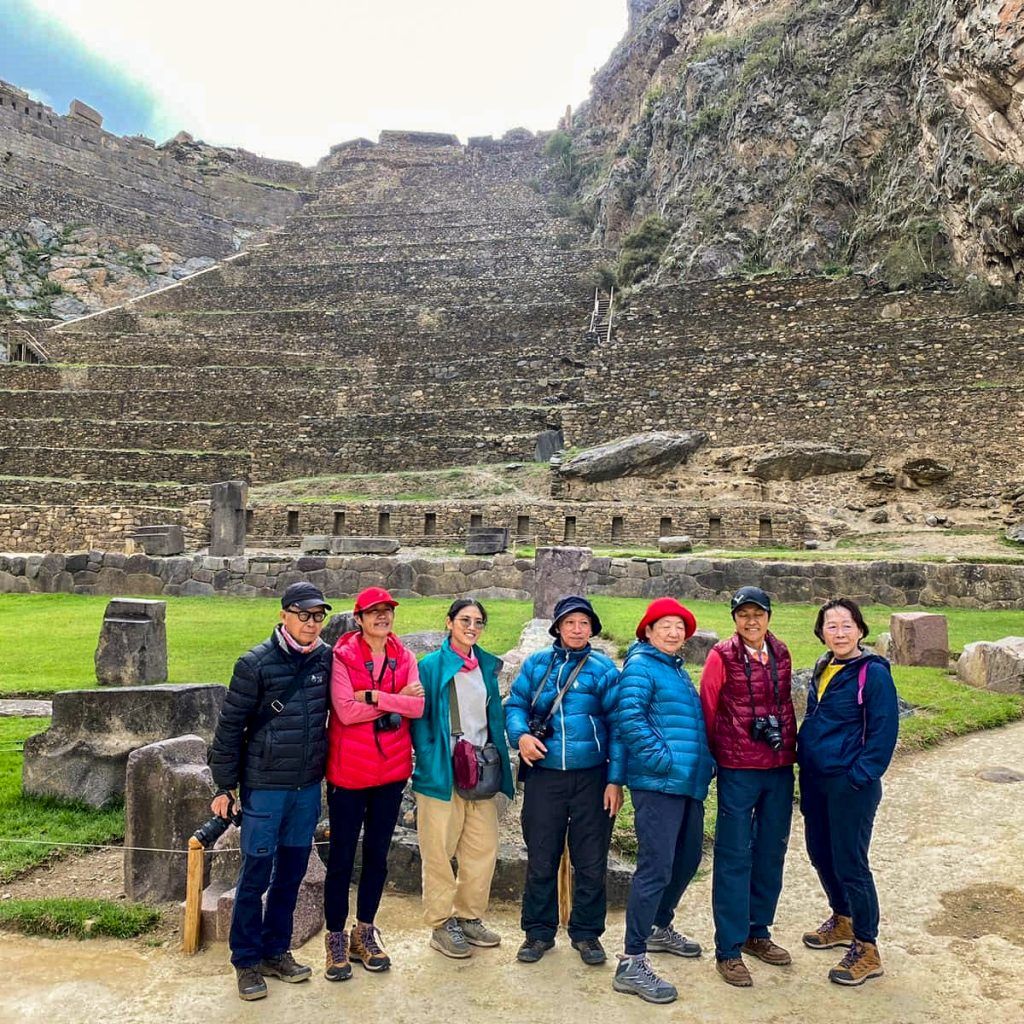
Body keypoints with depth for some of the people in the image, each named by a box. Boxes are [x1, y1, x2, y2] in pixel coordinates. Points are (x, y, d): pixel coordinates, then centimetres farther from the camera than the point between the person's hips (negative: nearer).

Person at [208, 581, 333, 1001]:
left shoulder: (326, 659, 0)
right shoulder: (256, 663, -12)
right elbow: (229, 725, -7)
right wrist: (225, 785, -5)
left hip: (308, 787, 4)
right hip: (264, 787, -4)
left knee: (291, 873, 14)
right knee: (255, 876, 4)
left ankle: (276, 951, 30)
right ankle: (247, 960, 22)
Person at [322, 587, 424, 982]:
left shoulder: (403, 658, 5)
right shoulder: (342, 656, -8)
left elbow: (418, 706, -8)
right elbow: (346, 711, -20)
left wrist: (373, 697, -19)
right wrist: (396, 700, -15)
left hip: (391, 771, 4)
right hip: (348, 771, -4)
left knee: (377, 854, 15)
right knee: (341, 857, 5)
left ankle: (364, 932, 31)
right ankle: (336, 937, 22)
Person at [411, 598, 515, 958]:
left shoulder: (487, 665, 11)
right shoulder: (432, 665, -5)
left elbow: (495, 716, 15)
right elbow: (420, 719, -7)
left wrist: (497, 762, 8)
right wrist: (431, 763, -14)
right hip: (442, 774, -5)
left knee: (483, 848, 10)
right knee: (440, 851, 2)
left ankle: (469, 917, 27)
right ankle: (440, 925, 17)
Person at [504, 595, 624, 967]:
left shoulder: (603, 668, 0)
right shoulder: (536, 664, 5)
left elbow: (617, 724, -1)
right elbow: (514, 705, 8)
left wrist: (615, 779, -5)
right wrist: (521, 735, -13)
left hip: (591, 777, -1)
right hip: (543, 776, 1)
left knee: (591, 862, 9)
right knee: (540, 859, 9)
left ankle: (586, 932, 27)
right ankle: (539, 931, 26)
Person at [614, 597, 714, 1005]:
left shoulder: (678, 670, 19)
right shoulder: (641, 665, -9)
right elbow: (629, 717, -22)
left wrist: (706, 762, 15)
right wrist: (663, 760, -22)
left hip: (689, 784, 10)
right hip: (657, 784, -10)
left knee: (686, 860, 20)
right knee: (656, 868, -10)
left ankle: (659, 928, 39)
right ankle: (632, 963, -3)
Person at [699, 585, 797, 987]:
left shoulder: (781, 654, 5)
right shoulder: (722, 656, -10)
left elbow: (786, 704, 14)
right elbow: (707, 709, -5)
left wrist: (790, 748, 13)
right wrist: (715, 755, 0)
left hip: (780, 767, 5)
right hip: (738, 771, -5)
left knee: (771, 853, 15)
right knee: (734, 857, 1)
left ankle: (757, 933, 32)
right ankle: (728, 950, 12)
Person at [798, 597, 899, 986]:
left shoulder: (873, 673, -14)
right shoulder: (822, 668, 8)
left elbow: (883, 733, -15)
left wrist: (860, 777, -17)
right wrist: (804, 759, 11)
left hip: (851, 783, -8)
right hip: (815, 777, 8)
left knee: (850, 863, 0)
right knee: (820, 852, 18)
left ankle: (866, 949, 16)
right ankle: (842, 920, 40)